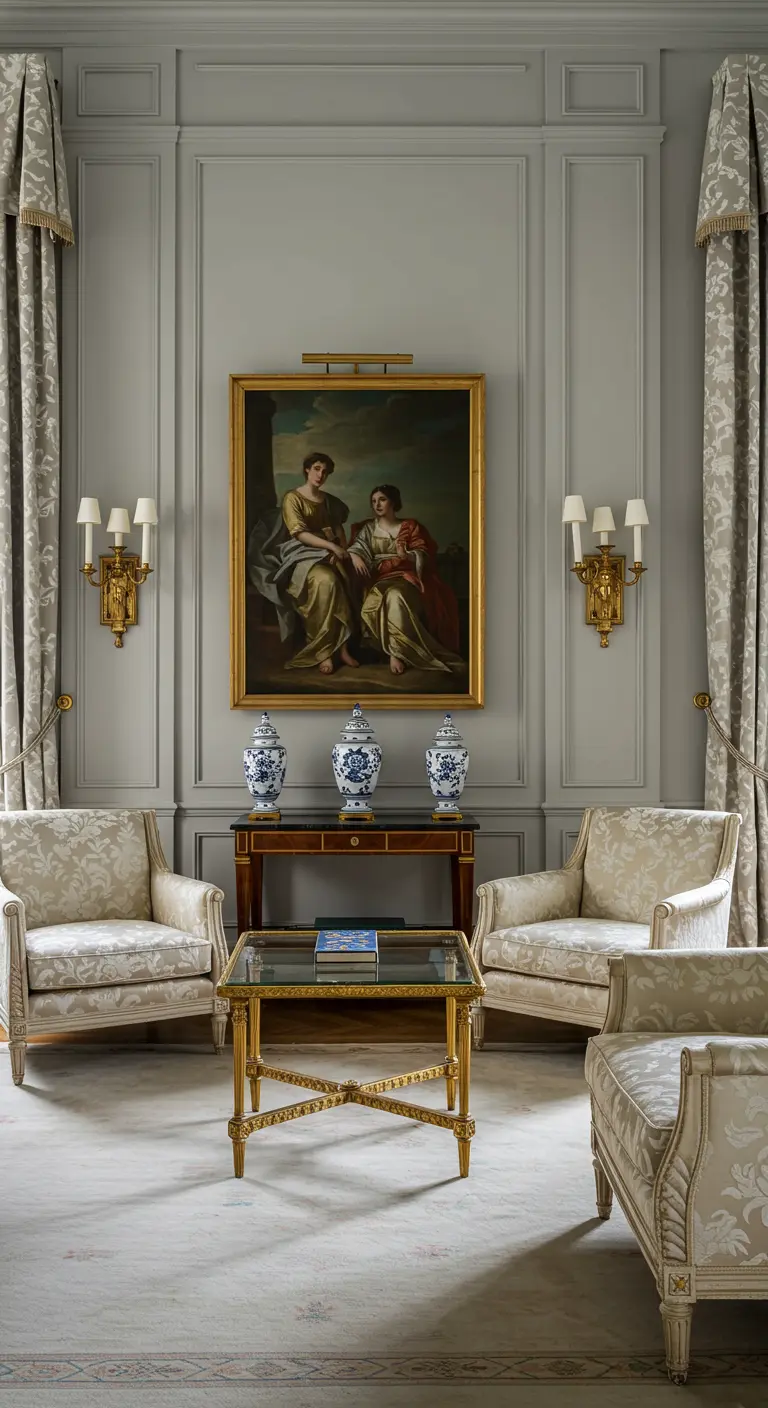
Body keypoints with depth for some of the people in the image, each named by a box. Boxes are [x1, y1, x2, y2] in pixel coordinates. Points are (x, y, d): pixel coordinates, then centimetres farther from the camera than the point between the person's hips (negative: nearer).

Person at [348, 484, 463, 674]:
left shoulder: (411, 526, 15)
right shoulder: (368, 528, 20)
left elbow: (425, 555, 5)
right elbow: (356, 547, 5)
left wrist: (407, 555, -17)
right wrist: (355, 556, -19)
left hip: (406, 576, -2)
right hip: (379, 579, 2)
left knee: (396, 596, -40)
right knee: (372, 605, -36)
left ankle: (397, 651, -34)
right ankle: (403, 651, -29)